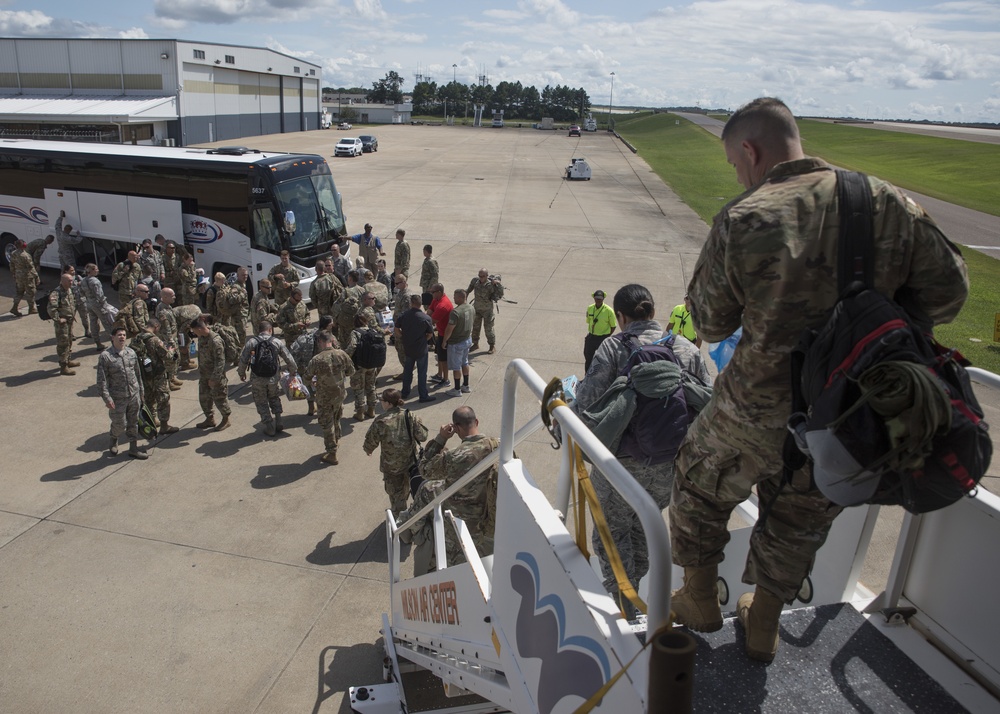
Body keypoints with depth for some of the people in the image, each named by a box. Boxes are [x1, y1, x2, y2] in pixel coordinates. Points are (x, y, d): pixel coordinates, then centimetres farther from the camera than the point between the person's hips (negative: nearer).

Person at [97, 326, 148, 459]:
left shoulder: (131, 353, 4)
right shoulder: (105, 356, -11)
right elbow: (102, 380, -11)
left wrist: (141, 393, 16)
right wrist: (107, 399, -16)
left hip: (134, 396, 4)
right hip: (118, 398, -4)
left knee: (133, 423, 12)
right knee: (119, 424, 5)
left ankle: (133, 448, 25)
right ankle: (114, 441, 36)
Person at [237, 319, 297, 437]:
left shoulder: (251, 342, -7)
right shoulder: (277, 342, -3)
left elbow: (243, 360, -5)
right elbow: (289, 359, 2)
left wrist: (241, 373, 12)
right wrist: (293, 372, 19)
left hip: (257, 380, -2)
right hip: (273, 379, 2)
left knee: (262, 403, 13)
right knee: (274, 400, 25)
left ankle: (270, 428, 18)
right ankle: (278, 423, 24)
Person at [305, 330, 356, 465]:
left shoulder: (316, 359, -23)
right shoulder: (342, 354, -12)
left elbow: (307, 377, -9)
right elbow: (351, 371, 1)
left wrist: (312, 383, 14)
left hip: (324, 397, -4)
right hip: (339, 394, 4)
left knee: (327, 424, 10)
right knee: (336, 420, 26)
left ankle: (332, 454, 19)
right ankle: (335, 441, 46)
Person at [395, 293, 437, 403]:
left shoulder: (404, 315, -9)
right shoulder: (426, 318, -17)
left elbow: (397, 329, -1)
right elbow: (430, 334, -9)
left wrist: (404, 338, 11)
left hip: (408, 348, 4)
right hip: (421, 349, -4)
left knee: (407, 370, 19)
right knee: (422, 373, 6)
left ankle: (405, 392, 30)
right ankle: (423, 396, 12)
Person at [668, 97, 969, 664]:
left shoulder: (743, 221, -19)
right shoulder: (889, 203, -7)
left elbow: (710, 325, -9)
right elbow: (947, 292, -1)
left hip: (759, 412, -4)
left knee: (700, 489, 24)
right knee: (802, 519, 25)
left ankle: (700, 601, 42)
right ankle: (764, 625, 45)